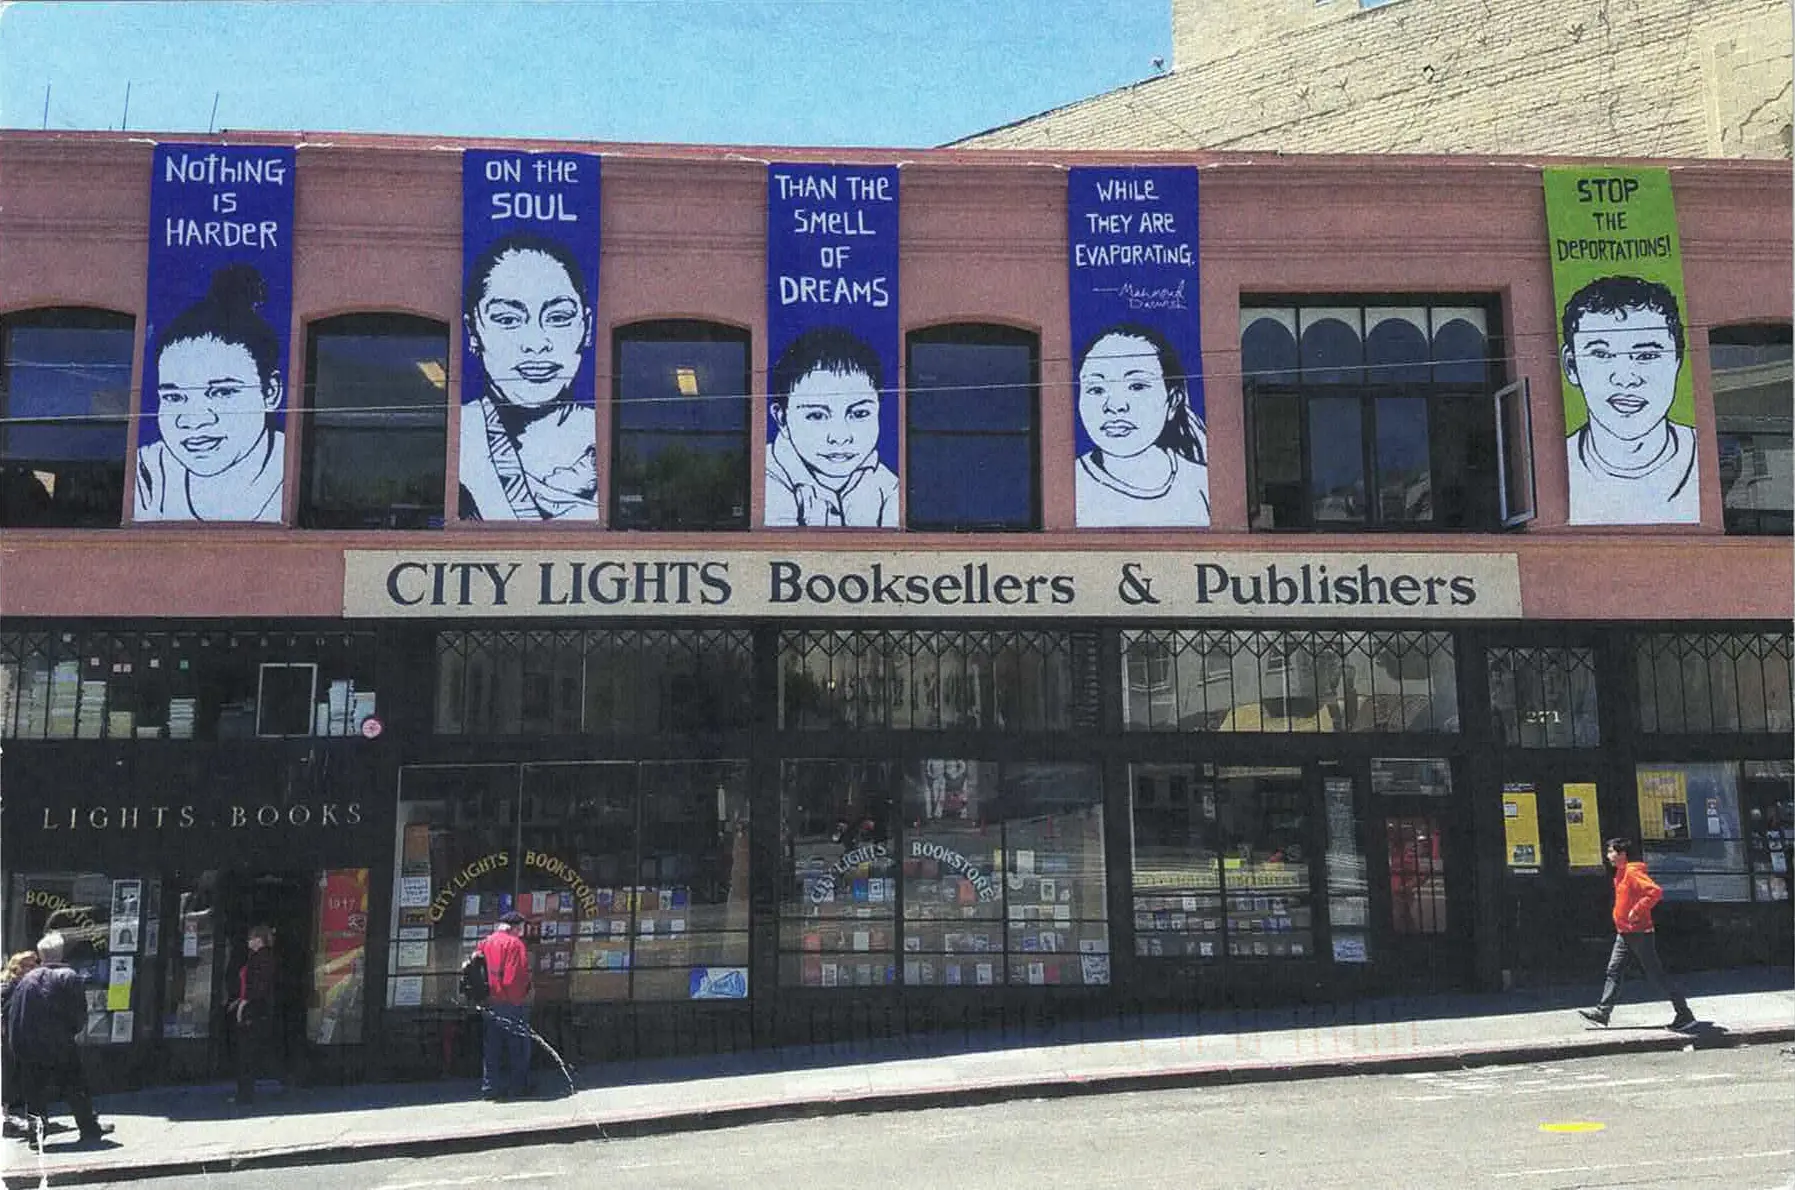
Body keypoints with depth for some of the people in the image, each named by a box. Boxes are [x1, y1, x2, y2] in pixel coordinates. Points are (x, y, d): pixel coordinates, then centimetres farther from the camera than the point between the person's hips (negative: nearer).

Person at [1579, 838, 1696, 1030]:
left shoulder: (1633, 872, -17)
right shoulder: (1621, 873, 13)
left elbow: (1656, 891, -29)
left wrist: (1637, 910, -25)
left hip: (1639, 932, -10)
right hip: (1624, 933, 10)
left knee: (1655, 975, -3)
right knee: (1614, 972, 6)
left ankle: (1685, 1015, 6)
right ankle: (1602, 1012, 5)